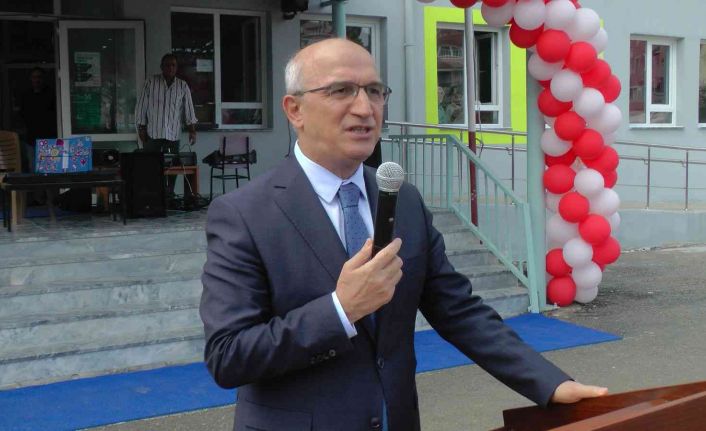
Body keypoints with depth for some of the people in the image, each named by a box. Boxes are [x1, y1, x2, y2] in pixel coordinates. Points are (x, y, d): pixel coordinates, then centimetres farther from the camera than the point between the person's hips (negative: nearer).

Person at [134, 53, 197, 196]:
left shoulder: (183, 86, 6)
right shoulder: (151, 83, 1)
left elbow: (189, 109, 5)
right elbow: (141, 106, 3)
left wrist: (192, 130, -3)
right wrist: (141, 128, 0)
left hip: (173, 134, 2)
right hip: (152, 133, -2)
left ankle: (170, 194, 10)